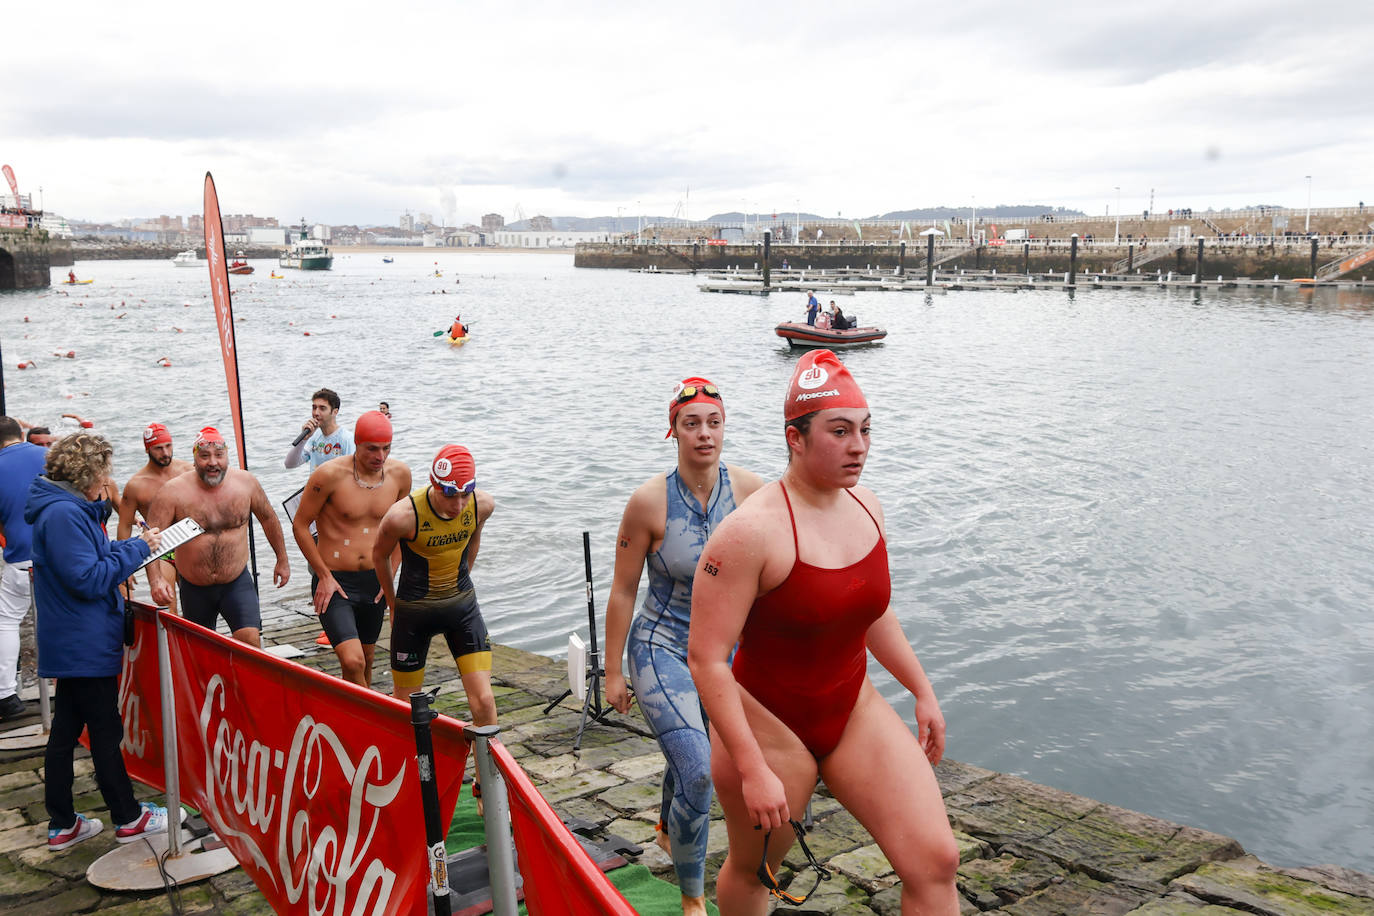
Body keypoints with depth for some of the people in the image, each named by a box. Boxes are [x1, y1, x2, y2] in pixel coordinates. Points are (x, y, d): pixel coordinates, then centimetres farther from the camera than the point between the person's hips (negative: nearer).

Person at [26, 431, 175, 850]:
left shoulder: (70, 509, 11)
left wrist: (132, 546, 6)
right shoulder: (63, 514, -21)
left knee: (65, 732, 14)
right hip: (86, 646, -10)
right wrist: (135, 548, -17)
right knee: (106, 733, 3)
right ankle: (129, 818, 16)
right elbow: (89, 579, -24)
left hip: (74, 643, 10)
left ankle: (62, 825, 22)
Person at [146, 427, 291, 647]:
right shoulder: (173, 492, -13)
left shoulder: (246, 482, -5)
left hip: (237, 582, 0)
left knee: (250, 640, -19)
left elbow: (268, 518, 11)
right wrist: (155, 579, -33)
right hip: (194, 588, 0)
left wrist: (282, 560, 18)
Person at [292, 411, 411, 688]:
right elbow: (300, 525, -6)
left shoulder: (399, 474, -2)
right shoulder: (330, 474, -16)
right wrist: (324, 576, -9)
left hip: (374, 581, 5)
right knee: (352, 662, -19)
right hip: (334, 582, -5)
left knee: (365, 661, 16)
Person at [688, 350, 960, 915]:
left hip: (854, 711, 6)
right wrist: (753, 771, -25)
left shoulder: (863, 505, -1)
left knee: (935, 862, -4)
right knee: (752, 870, 17)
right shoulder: (752, 530, -25)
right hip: (767, 726, -6)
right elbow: (706, 657, -24)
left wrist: (922, 691, 16)